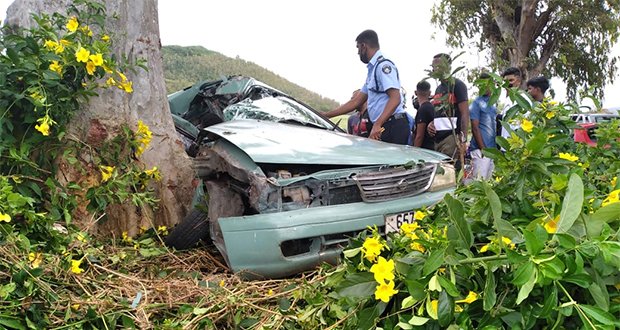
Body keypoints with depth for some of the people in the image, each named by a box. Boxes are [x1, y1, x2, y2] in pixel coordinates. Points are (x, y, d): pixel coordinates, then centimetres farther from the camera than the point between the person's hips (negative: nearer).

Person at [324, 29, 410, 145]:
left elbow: (395, 99, -18)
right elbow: (355, 102, 23)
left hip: (392, 127, -8)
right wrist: (324, 116, 21)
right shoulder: (372, 70, 22)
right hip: (382, 128, 8)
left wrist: (377, 125, -27)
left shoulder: (383, 65, -7)